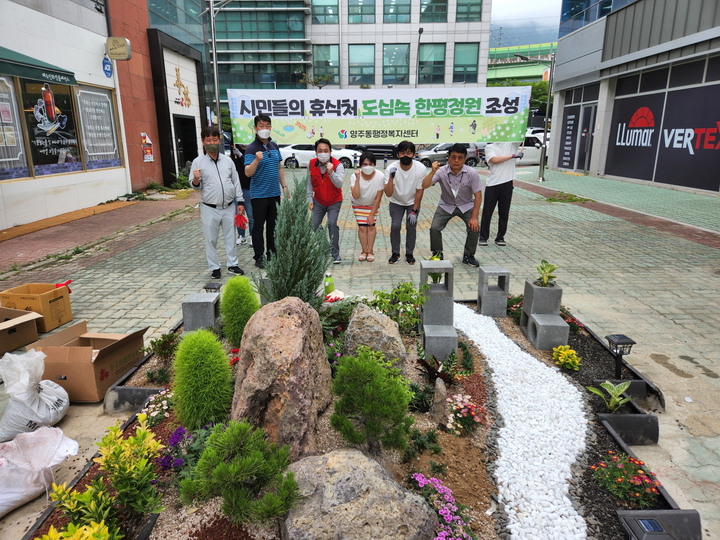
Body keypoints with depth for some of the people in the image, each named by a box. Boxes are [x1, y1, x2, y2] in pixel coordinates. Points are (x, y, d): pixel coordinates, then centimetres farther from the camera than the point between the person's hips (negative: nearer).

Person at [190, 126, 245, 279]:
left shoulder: (227, 160, 6)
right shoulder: (198, 162, -3)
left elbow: (236, 182, 9)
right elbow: (195, 186, -1)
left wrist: (240, 201, 5)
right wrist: (196, 180, -24)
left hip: (229, 207, 3)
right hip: (210, 208, -2)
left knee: (230, 237, 11)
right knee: (211, 239, 5)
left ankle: (232, 264, 23)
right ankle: (214, 267, 17)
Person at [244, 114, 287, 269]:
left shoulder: (274, 146, 9)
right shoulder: (251, 148, -10)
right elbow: (248, 173, -19)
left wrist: (284, 185, 11)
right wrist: (257, 160, -36)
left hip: (274, 193, 6)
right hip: (259, 195, -6)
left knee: (273, 225, 14)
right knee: (259, 226, 3)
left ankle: (272, 253, 25)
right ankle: (259, 257, 12)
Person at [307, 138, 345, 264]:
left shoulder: (338, 165, -18)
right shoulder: (311, 164, -7)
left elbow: (339, 184, -32)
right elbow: (309, 183, 4)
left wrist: (331, 173, -46)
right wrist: (310, 199, 2)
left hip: (334, 201, -3)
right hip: (318, 201, 3)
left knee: (332, 223, -19)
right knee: (314, 225, -5)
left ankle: (335, 254, -9)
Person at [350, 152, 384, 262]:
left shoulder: (380, 176, -28)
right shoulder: (355, 176, -28)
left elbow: (378, 198, -19)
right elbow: (355, 196, -39)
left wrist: (372, 214, -15)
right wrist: (358, 179, -44)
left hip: (372, 204, 0)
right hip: (358, 204, 0)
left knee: (371, 226, -5)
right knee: (362, 227, -6)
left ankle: (370, 251, 9)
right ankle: (364, 251, 11)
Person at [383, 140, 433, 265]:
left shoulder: (420, 168, -25)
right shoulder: (391, 169, -26)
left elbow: (419, 191, -15)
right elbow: (388, 193, -31)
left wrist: (414, 211, -14)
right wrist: (391, 177, -44)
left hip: (413, 202, 0)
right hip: (396, 202, 0)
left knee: (411, 226, -9)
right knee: (395, 226, -12)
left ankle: (409, 253, 10)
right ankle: (395, 253, 7)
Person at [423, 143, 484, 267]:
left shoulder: (472, 173, -21)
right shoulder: (441, 172, -21)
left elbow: (478, 196, -15)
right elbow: (424, 186, -29)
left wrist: (474, 217, -20)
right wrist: (433, 172, -44)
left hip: (466, 206, 0)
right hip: (446, 206, 0)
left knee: (474, 228, -20)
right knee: (434, 228, -18)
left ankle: (468, 255, 4)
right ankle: (437, 254, 7)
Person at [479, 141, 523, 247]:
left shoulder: (512, 144, 11)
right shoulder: (489, 147, 4)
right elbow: (495, 160, -12)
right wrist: (512, 156, -11)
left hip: (507, 184, 2)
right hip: (493, 184, -2)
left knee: (504, 213, 7)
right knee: (487, 212, 2)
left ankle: (500, 237, 17)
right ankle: (483, 237, 12)